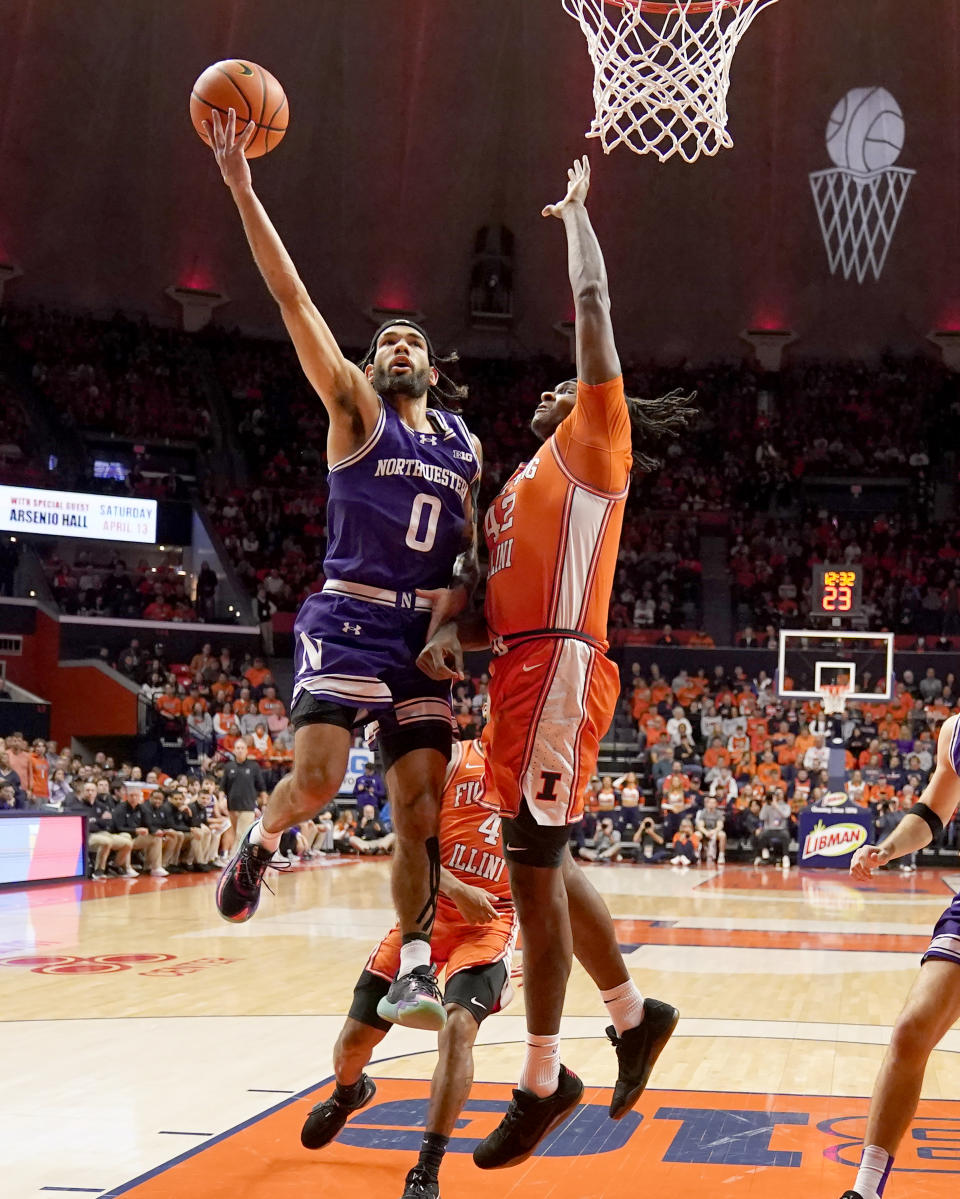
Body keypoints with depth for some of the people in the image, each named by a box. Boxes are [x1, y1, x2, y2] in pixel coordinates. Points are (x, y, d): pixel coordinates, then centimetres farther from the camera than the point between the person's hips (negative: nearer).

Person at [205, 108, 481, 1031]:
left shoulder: (464, 445, 15)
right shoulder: (354, 407, 2)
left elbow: (472, 549, 23)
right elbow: (293, 299, -8)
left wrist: (463, 601, 1)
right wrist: (240, 184, -15)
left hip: (423, 632, 4)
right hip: (347, 619, -4)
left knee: (421, 806, -1)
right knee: (316, 778, -19)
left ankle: (412, 971, 5)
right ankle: (260, 841, 16)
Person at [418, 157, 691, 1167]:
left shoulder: (592, 445, 4)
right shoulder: (521, 488, 26)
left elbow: (593, 306, -1)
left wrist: (575, 210, 11)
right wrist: (454, 634, -1)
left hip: (558, 669, -9)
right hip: (519, 672, 9)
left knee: (534, 864, -9)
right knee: (542, 861, 13)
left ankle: (542, 1080, -3)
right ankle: (635, 1014, 27)